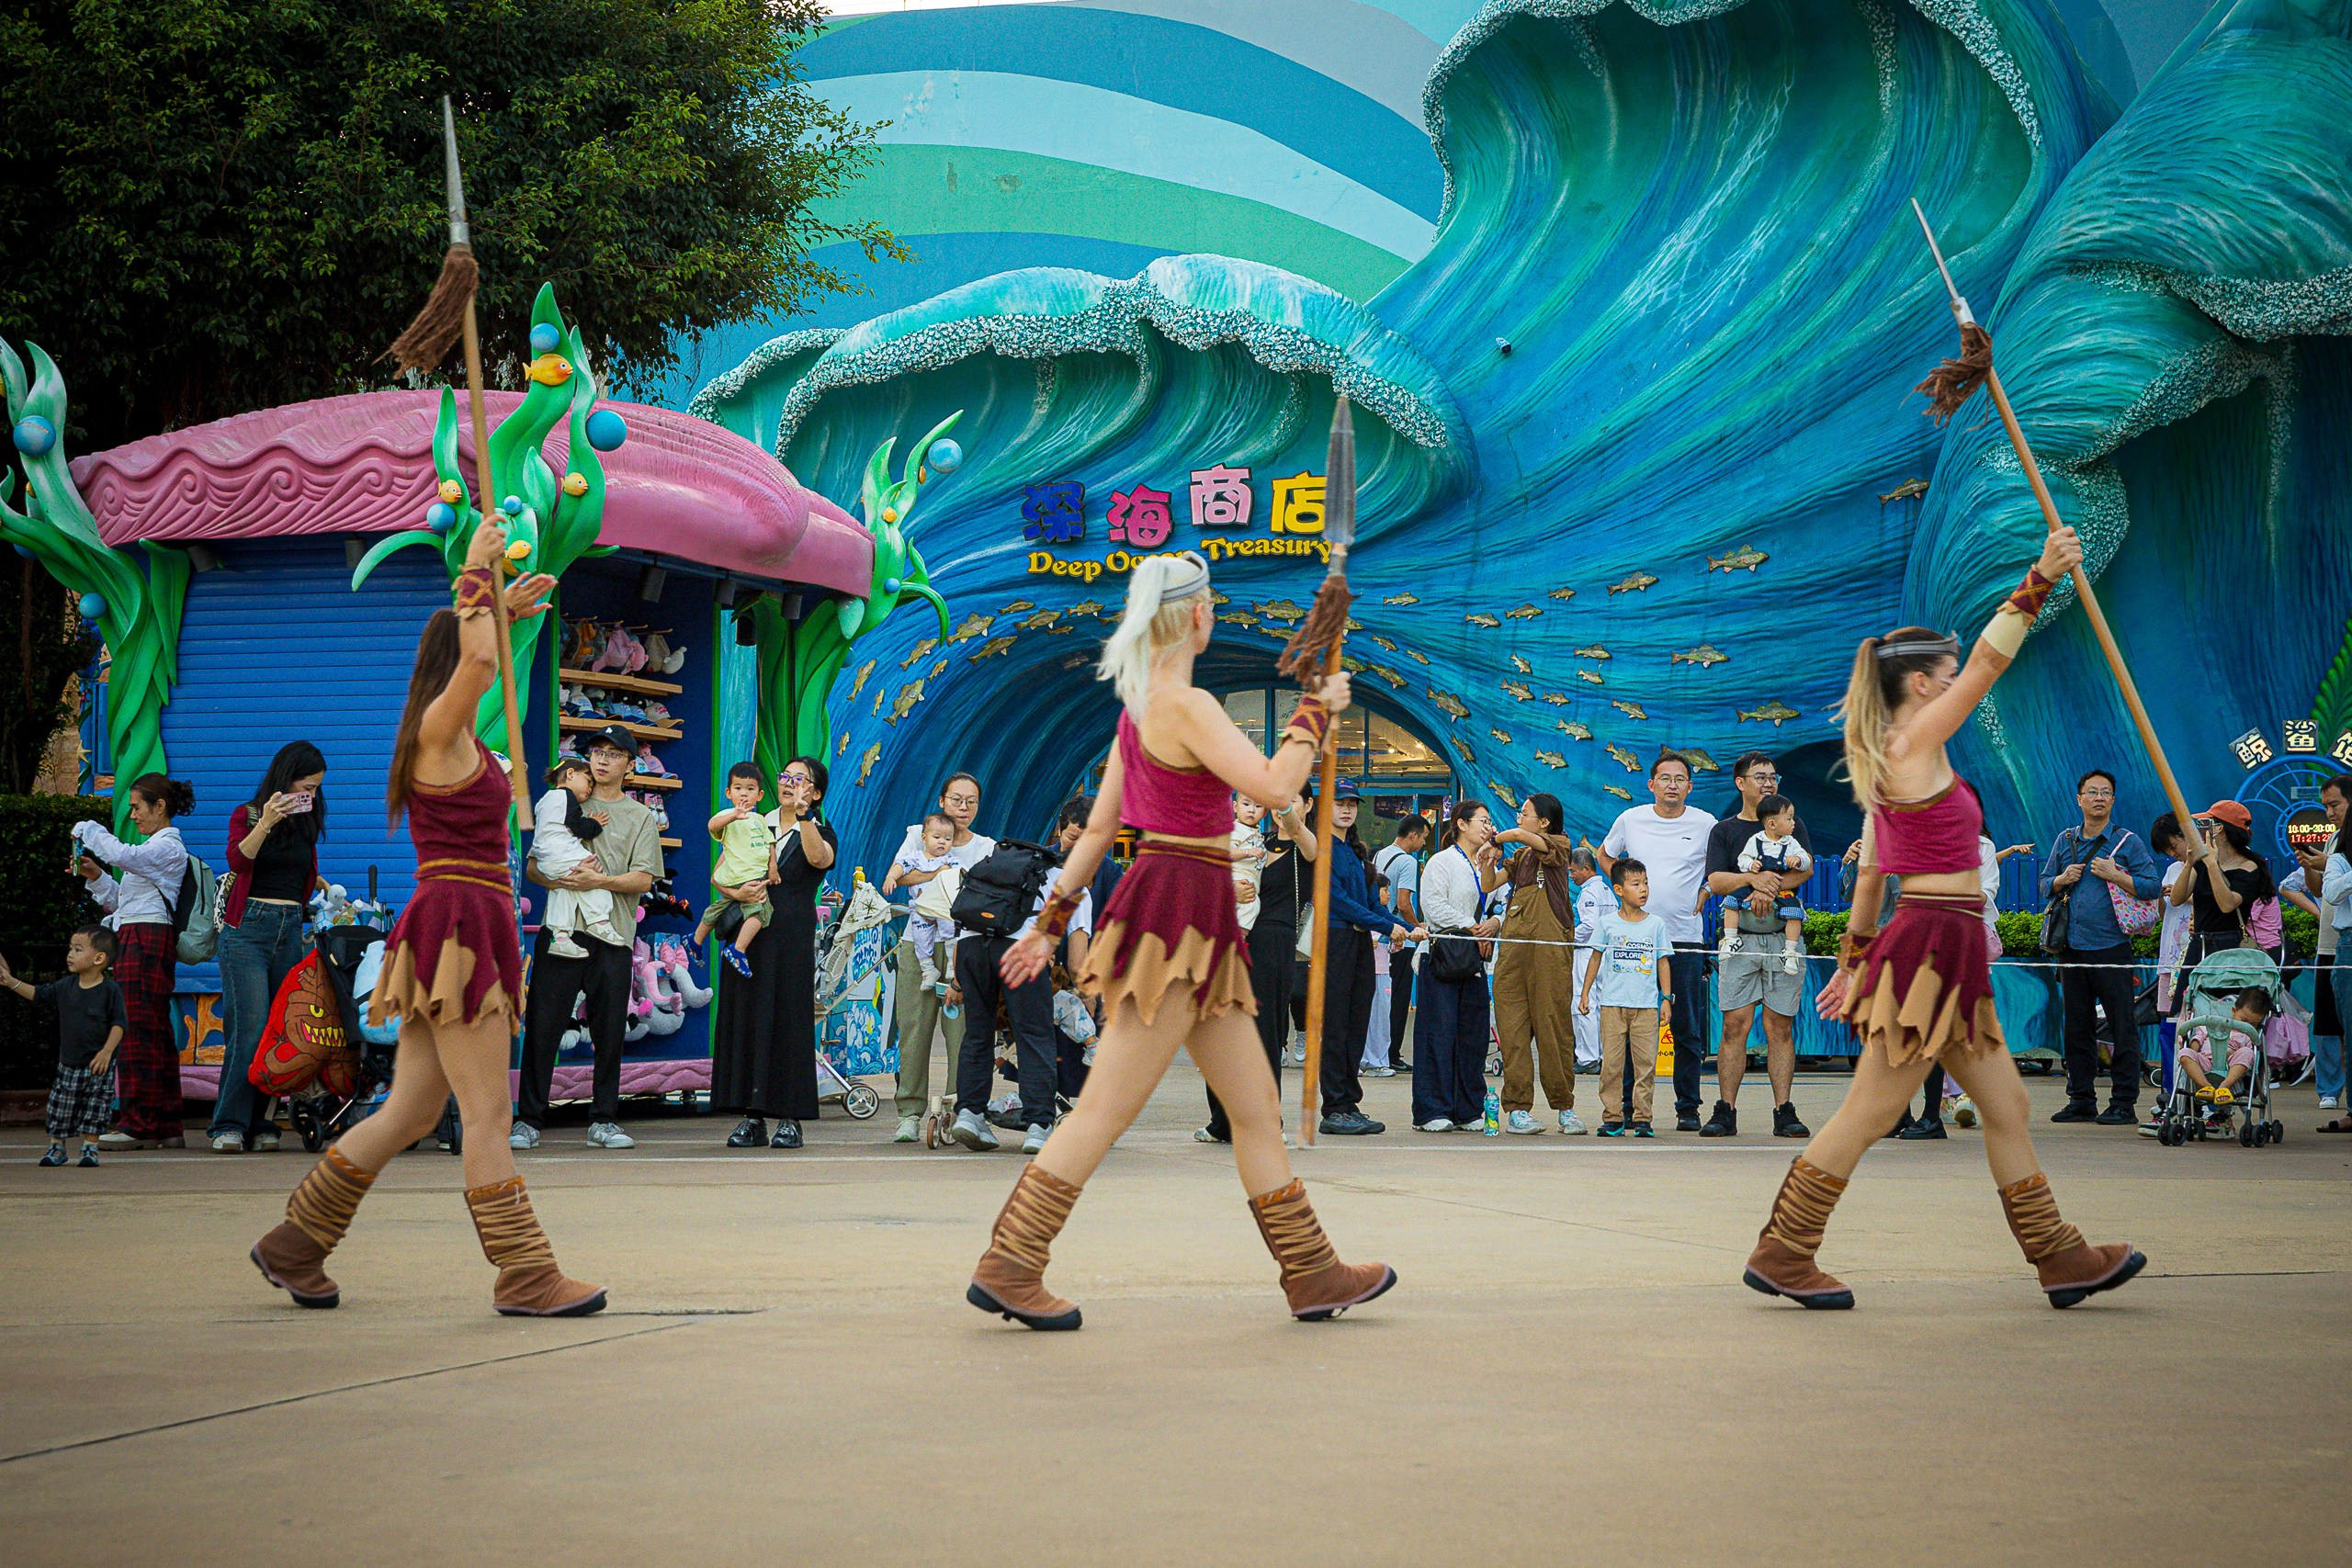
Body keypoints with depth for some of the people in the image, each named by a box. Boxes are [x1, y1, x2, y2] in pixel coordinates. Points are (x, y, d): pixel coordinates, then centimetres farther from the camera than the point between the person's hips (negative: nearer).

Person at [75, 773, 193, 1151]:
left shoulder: (168, 847, -6)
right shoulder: (153, 849, 25)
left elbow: (122, 855, -25)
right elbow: (122, 901, 25)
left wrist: (88, 830, -10)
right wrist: (95, 877, 11)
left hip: (147, 939, -10)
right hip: (133, 942, 10)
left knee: (140, 1031, -11)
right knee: (155, 1034, 6)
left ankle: (141, 1124, -12)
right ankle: (167, 1127, 6)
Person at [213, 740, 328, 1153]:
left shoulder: (307, 822, 17)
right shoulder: (246, 816, 2)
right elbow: (238, 860, -16)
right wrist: (265, 824, -27)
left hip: (292, 930, 5)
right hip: (248, 929, -5)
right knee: (251, 1029, -14)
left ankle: (258, 1125, 4)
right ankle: (229, 1125, -11)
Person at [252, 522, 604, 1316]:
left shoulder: (452, 736, 17)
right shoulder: (438, 731, -9)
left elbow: (473, 660, 41)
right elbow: (476, 659, -29)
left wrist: (503, 608, 37)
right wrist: (475, 578, -16)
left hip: (457, 932, 10)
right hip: (458, 923, -10)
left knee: (411, 1111, 12)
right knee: (487, 1116, -7)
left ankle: (294, 1244, 19)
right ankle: (527, 1277, -5)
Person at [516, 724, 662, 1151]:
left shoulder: (640, 816, 13)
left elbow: (643, 879, 2)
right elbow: (532, 864, 10)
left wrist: (599, 881, -15)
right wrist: (554, 880, -13)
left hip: (613, 934, 0)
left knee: (610, 1032, 1)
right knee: (543, 1025, -5)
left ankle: (603, 1120, 10)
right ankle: (528, 1120, -2)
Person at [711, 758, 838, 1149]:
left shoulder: (819, 834, 7)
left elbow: (818, 858, -17)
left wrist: (803, 814, -25)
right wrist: (737, 892, -9)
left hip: (791, 939, -3)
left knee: (787, 1021, -6)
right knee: (746, 1018, -1)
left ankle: (789, 1118, -4)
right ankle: (752, 1118, 1)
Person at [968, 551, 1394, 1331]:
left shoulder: (1139, 710, 14)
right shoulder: (1186, 706, -14)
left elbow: (1098, 827, 18)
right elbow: (1273, 785, -23)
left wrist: (1052, 921, 22)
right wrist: (1315, 711, -9)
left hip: (1194, 925, 10)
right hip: (1178, 914, -10)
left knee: (1257, 1111, 11)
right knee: (1104, 1110, -6)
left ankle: (1314, 1274, 15)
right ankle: (1008, 1268, -2)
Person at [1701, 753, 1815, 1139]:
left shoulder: (1792, 825, 15)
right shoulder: (1724, 830, 14)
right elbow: (1715, 881, 0)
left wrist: (1770, 887, -17)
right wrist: (1752, 879, -18)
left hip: (1784, 935, 0)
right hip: (1740, 936, 0)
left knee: (1780, 1027, -1)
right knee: (1735, 1024, -6)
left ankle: (1784, 1112, -1)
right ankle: (1725, 1112, -5)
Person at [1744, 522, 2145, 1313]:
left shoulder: (1889, 766, 15)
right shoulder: (1913, 745, -11)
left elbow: (1871, 871, 18)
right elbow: (1986, 664, -16)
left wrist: (1855, 959, 21)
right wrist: (2038, 582, -16)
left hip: (1941, 953, 10)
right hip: (1932, 945, -10)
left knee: (2006, 1107, 11)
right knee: (1868, 1115, -4)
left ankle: (2060, 1256, 15)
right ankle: (1782, 1253, 2)